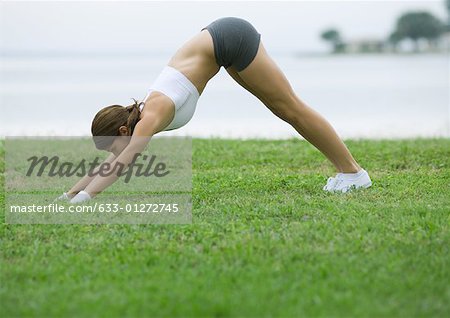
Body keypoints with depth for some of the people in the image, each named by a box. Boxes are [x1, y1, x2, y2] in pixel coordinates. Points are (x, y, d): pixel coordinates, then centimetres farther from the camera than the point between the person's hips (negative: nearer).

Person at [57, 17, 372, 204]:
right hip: (225, 39, 7)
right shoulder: (142, 117, 1)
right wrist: (68, 195, 6)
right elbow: (104, 164, 8)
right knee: (284, 110, 12)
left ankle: (354, 171, 8)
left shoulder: (151, 118, -21)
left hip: (232, 39, -7)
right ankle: (345, 170, 20)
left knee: (291, 108, -1)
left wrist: (81, 199, -34)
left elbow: (121, 164, -31)